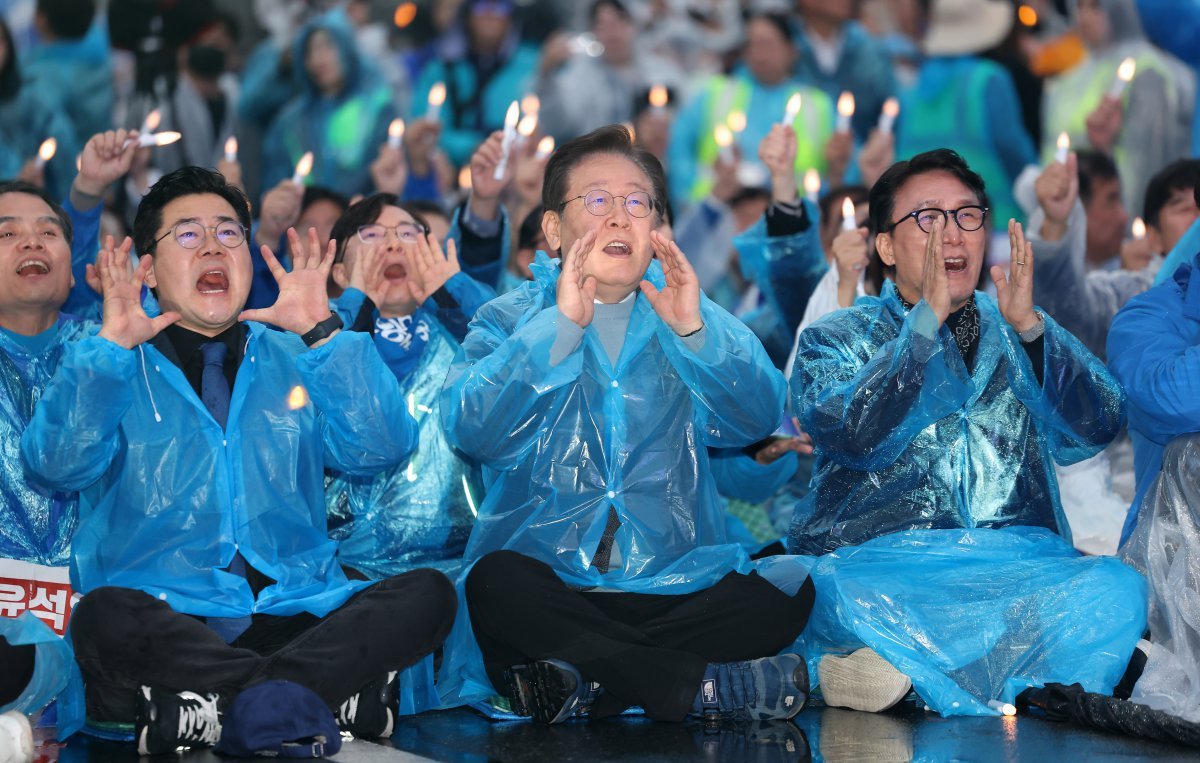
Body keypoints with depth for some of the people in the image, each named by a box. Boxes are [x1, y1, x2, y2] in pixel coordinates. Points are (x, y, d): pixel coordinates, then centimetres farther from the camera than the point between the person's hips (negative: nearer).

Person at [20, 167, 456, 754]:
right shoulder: (113, 370, 15)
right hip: (167, 622, -3)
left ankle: (207, 709, -31)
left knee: (427, 594, -23)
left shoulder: (295, 359, 21)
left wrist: (322, 332, -2)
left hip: (296, 617, 3)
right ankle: (336, 691, -32)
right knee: (105, 616, -36)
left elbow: (381, 450, 4)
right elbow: (57, 465, -5)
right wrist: (113, 345, -10)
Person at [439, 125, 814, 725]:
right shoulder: (510, 320, 11)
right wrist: (560, 326, -15)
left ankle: (586, 680, -27)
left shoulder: (689, 316, 18)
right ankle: (706, 686, -29)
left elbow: (759, 420, 1)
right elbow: (469, 430, -9)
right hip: (550, 580, -2)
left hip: (678, 581, 2)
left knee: (789, 591, -25)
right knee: (496, 584, -35)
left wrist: (695, 331, -13)